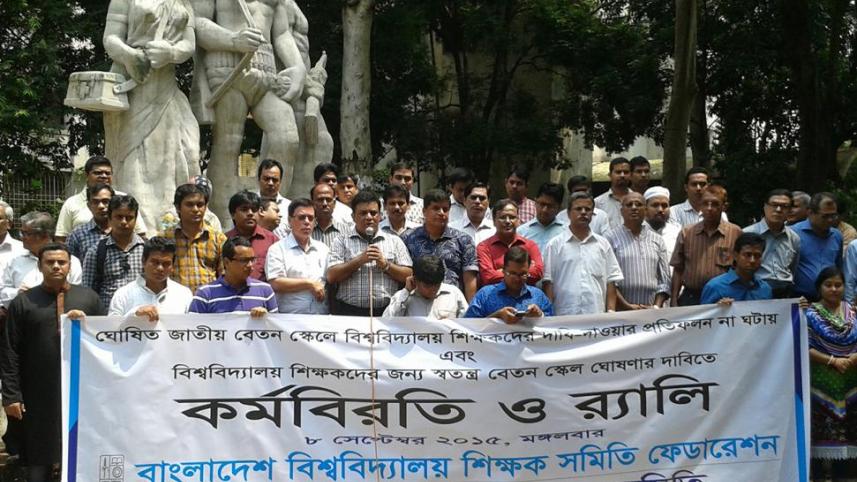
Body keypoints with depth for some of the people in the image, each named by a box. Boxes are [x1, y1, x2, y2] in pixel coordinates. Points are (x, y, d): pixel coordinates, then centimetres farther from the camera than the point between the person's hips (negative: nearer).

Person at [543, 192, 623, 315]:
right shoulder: (555, 245, 5)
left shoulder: (603, 244, 13)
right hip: (564, 316, -2)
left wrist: (611, 311, 1)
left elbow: (610, 281, 12)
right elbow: (548, 282, 3)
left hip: (597, 314, 2)